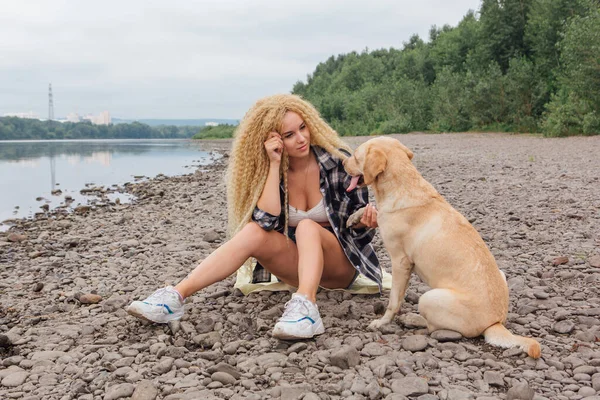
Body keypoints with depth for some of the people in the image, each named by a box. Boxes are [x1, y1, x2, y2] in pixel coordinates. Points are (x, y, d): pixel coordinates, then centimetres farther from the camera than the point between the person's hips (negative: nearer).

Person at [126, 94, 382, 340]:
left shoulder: (337, 160, -9)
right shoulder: (266, 170, -3)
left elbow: (359, 224, -3)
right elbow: (267, 221, -19)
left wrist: (368, 222, -27)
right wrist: (274, 165, -22)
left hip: (340, 264, -2)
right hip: (297, 264, 2)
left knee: (307, 226, -33)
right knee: (254, 232, -27)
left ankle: (305, 307, -55)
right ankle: (175, 297, -34)